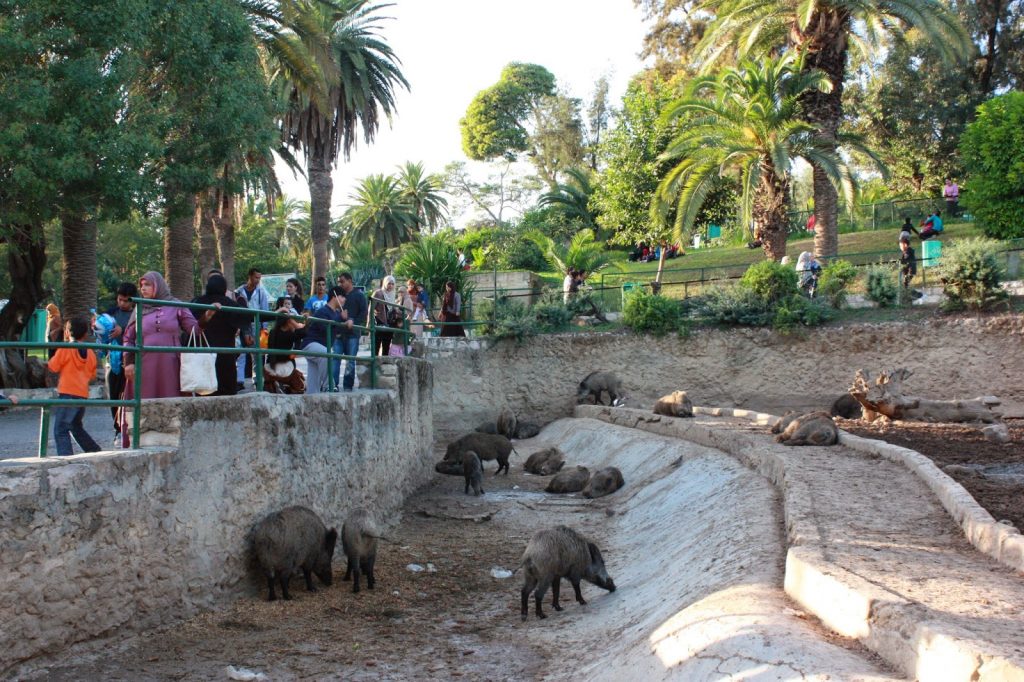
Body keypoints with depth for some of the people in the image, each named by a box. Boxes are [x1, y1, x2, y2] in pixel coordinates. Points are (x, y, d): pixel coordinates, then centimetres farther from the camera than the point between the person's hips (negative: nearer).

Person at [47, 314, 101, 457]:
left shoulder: (65, 349, -6)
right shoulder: (90, 353, 9)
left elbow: (53, 367, -2)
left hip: (67, 393, -7)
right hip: (83, 395, 7)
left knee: (60, 430, -9)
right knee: (76, 427, 25)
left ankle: (66, 457, -23)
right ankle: (96, 452, 28)